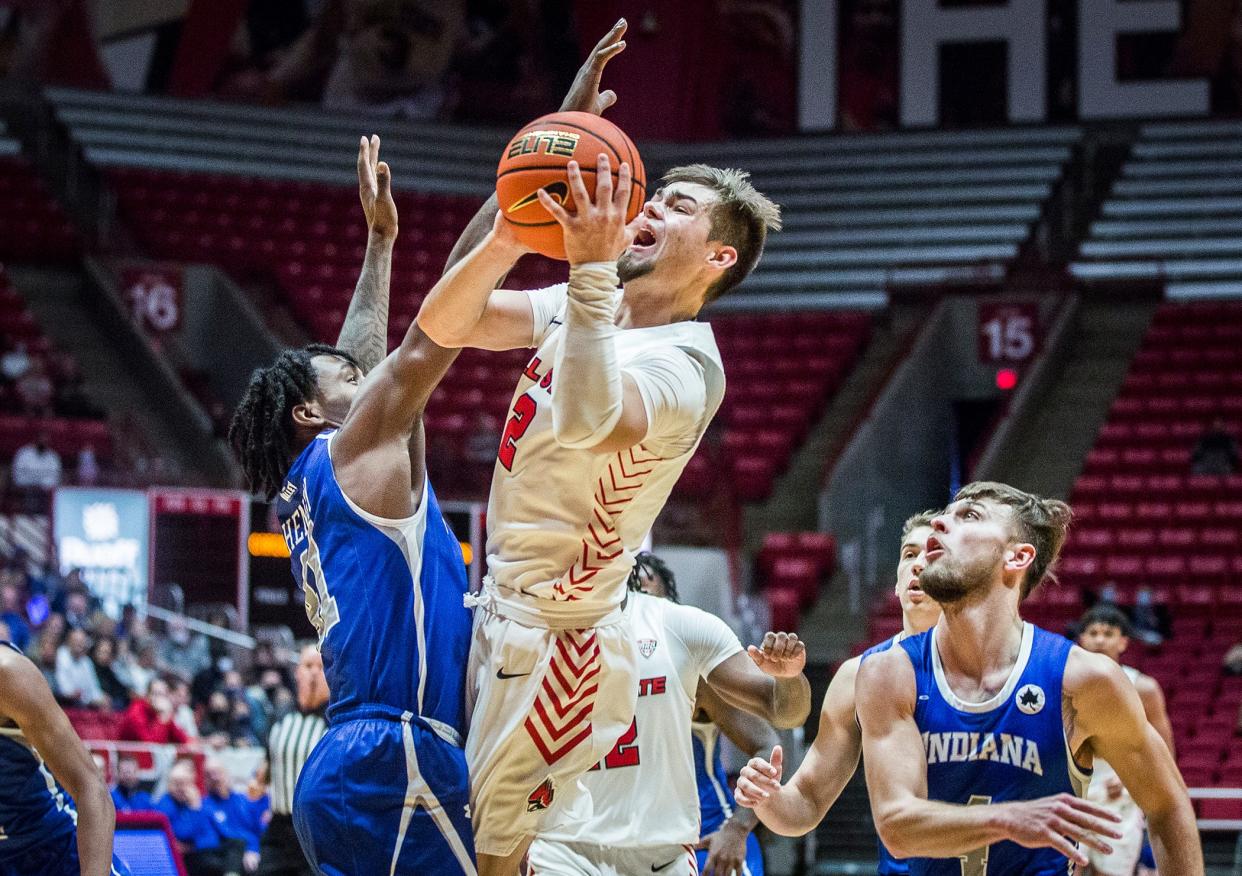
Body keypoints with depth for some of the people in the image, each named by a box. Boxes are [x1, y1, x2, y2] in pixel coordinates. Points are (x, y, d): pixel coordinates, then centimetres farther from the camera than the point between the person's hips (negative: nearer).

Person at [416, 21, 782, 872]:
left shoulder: (684, 364, -21)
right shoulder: (585, 306, 6)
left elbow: (589, 421, -43)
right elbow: (442, 326, -2)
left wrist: (592, 265, -45)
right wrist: (508, 241, -19)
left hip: (557, 637, -9)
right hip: (502, 606, 9)